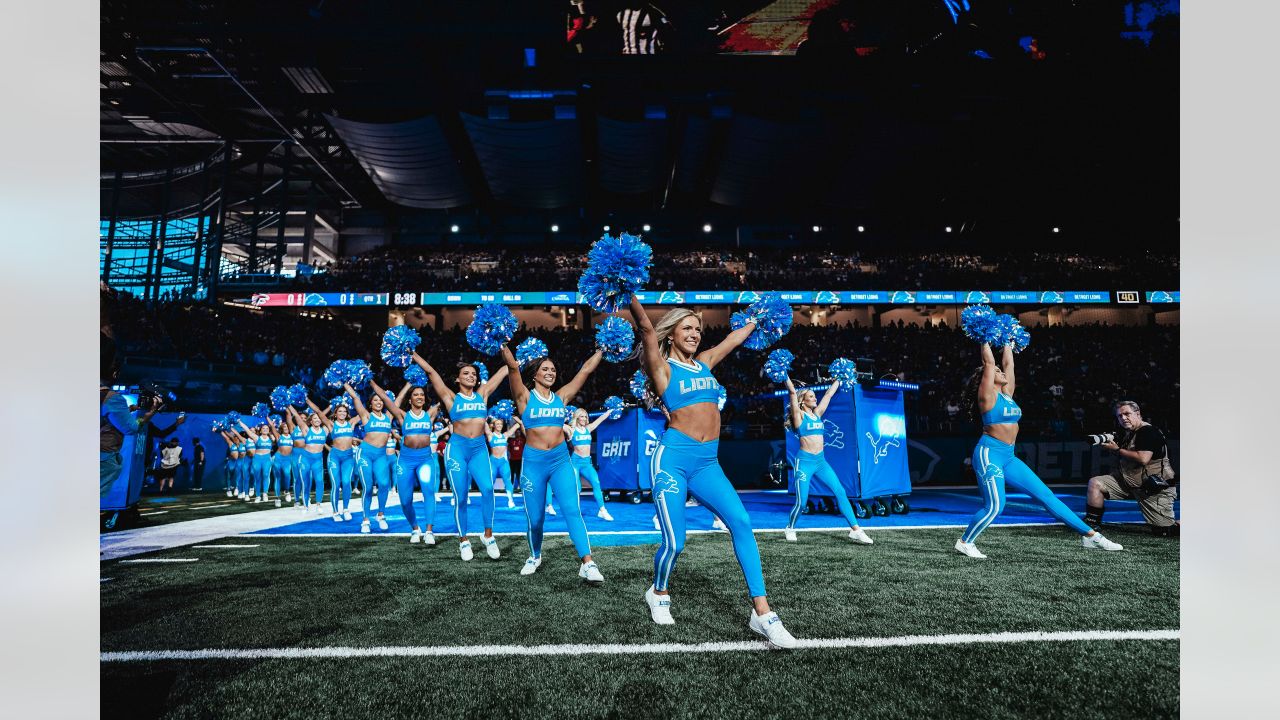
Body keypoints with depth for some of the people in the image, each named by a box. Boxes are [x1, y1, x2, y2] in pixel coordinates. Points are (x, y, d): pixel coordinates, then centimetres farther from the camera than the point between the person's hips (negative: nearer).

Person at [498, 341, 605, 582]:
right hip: (533, 462, -2)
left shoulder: (561, 396, 9)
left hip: (561, 461, 2)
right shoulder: (525, 397, 0)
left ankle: (588, 564, -17)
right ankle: (535, 557, 33)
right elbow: (513, 368, -15)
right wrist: (505, 348, -27)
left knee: (573, 510, -12)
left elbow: (586, 369, 11)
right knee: (535, 519, 7)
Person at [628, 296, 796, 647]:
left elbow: (734, 338, 29)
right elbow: (647, 329, -14)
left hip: (707, 463, 5)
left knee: (741, 523, -14)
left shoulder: (705, 362, 17)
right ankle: (658, 593, 28)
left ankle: (762, 613, -13)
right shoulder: (663, 367, 0)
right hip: (673, 459, -5)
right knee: (674, 542, -5)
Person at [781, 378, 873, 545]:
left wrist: (837, 380, 24)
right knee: (801, 502, -4)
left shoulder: (817, 413, 13)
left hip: (821, 461, 6)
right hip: (804, 462, -6)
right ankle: (789, 529, 21)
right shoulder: (799, 415, -3)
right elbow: (792, 392, -12)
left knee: (840, 492, -6)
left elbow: (829, 394, 19)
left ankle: (855, 530, -6)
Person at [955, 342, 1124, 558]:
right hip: (989, 454, -8)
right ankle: (964, 542, 3)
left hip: (1008, 457, 8)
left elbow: (1008, 363, 18)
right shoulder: (987, 395, -6)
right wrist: (985, 341, -1)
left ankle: (1090, 535, 9)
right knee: (994, 506, -16)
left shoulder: (1006, 394, 14)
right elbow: (989, 362, -8)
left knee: (1046, 495, 6)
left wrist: (1007, 344, 27)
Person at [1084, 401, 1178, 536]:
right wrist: (1108, 445, -1)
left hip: (1156, 488, -7)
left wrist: (1117, 449, -17)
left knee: (1166, 531, -6)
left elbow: (1143, 459, -28)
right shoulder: (1126, 433, 8)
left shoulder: (1149, 431, -17)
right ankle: (1091, 524, -2)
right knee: (1095, 483, -8)